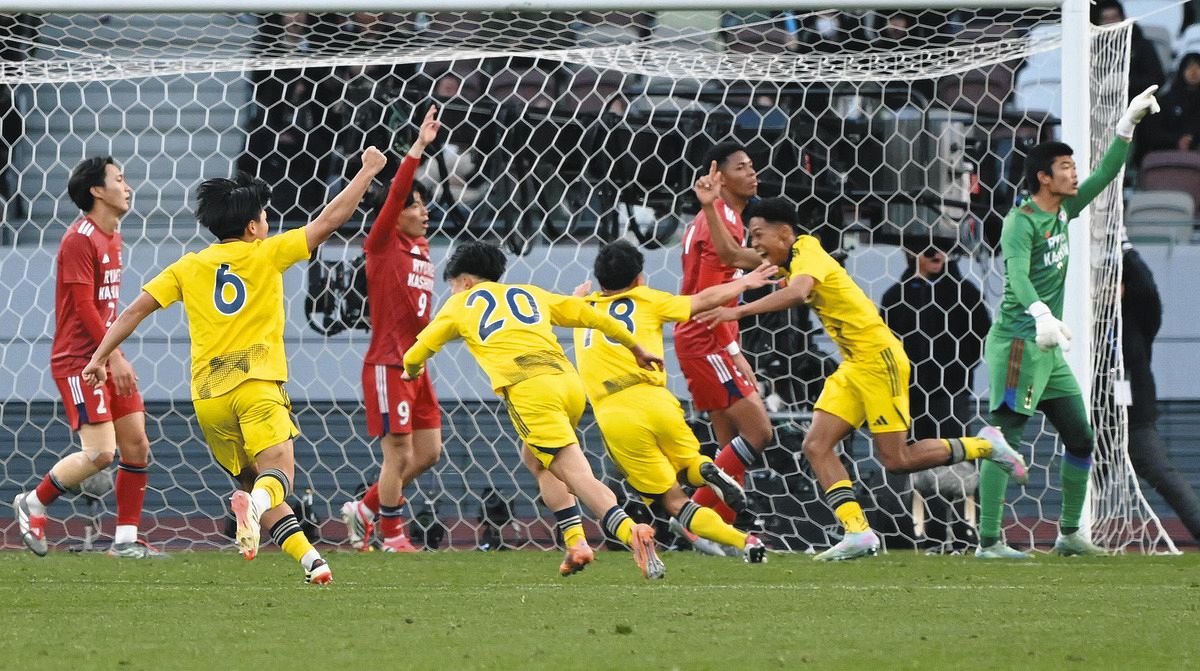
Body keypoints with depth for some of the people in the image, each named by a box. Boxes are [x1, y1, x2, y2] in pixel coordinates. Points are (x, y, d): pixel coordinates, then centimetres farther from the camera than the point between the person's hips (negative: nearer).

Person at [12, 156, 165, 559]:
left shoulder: (112, 237, 15)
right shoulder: (80, 239, -14)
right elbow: (83, 305, -18)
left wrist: (115, 354, 17)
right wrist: (114, 358, -21)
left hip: (106, 358, 9)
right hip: (79, 361, -9)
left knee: (137, 446, 3)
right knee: (101, 453, -16)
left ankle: (126, 540, 8)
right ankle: (33, 504, 3)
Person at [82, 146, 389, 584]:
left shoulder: (188, 268, 13)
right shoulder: (267, 254, 5)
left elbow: (137, 309, 8)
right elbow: (329, 220, 6)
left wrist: (100, 358, 12)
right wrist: (367, 172, 16)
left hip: (208, 397, 4)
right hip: (257, 384, -4)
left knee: (252, 481, 14)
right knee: (278, 470, -15)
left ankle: (309, 559, 2)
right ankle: (255, 502, -50)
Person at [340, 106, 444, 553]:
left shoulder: (421, 249, 12)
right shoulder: (383, 247, -8)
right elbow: (395, 196, -19)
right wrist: (418, 148, -24)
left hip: (416, 365, 8)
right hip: (387, 363, -8)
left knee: (428, 452, 9)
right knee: (399, 453, -6)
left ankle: (365, 510, 21)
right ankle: (393, 538, 6)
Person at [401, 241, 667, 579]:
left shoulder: (460, 304, 21)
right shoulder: (530, 293, 29)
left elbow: (417, 353, 31)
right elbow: (590, 316, 29)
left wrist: (411, 370, 54)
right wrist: (636, 347, 39)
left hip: (528, 390, -5)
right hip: (568, 380, 5)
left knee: (578, 475, -13)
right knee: (534, 457, 27)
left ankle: (631, 532, -36)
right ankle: (575, 541, 11)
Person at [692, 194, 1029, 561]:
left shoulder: (809, 255, -17)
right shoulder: (792, 256, 11)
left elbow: (797, 292, -39)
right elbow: (732, 255, 18)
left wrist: (738, 311, -39)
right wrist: (710, 206, 8)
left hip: (878, 358, -10)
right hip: (853, 366, 10)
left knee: (896, 459, -7)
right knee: (817, 447, -4)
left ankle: (985, 445, 10)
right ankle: (858, 533, -11)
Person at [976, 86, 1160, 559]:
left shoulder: (1062, 211, 12)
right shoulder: (1021, 222, -14)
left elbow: (1105, 175, 22)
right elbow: (1018, 276, -29)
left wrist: (1128, 125, 14)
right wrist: (1042, 315, -46)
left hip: (1049, 348, 9)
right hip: (1017, 342, -9)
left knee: (1081, 438, 11)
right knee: (1004, 440, -12)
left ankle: (1070, 533, 21)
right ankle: (989, 541, -15)